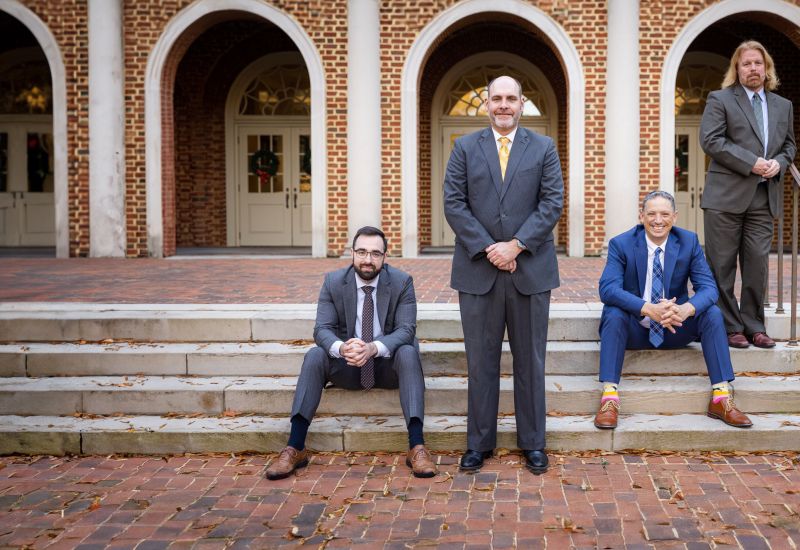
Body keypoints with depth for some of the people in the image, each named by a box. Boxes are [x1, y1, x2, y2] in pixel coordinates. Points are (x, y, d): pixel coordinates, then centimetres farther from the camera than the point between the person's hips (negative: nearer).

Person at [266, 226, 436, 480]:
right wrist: (341, 348, -37)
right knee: (314, 356, -27)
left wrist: (374, 348, -39)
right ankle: (294, 449, -30)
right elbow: (322, 329, -12)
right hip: (347, 365, 1)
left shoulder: (402, 282, -9)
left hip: (388, 363, -1)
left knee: (408, 353, -33)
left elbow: (406, 330, -17)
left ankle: (417, 447, -39)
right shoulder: (333, 282, -5)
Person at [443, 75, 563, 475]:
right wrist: (487, 249, -11)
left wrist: (516, 245, -12)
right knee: (481, 361, 6)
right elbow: (453, 204, -1)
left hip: (530, 268, 0)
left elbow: (552, 202, -1)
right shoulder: (465, 148, 7)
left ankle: (533, 443, 17)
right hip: (478, 269, 0)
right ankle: (479, 443, 15)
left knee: (530, 360, 7)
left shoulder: (543, 148, 7)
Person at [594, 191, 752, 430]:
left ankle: (721, 398, -21)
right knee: (614, 313, -32)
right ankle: (609, 398, -35)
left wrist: (685, 309, -35)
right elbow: (608, 288, -24)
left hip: (675, 329, 2)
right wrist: (649, 309, -40)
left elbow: (708, 287, -11)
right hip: (635, 329, -2)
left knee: (712, 313, -22)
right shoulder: (621, 244, -11)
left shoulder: (689, 242, -4)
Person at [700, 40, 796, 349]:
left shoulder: (783, 106, 17)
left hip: (764, 199, 4)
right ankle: (729, 328, 7)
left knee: (757, 265, 5)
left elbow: (789, 144, 23)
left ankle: (754, 327, 14)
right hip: (726, 196, -4)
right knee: (722, 266, -1)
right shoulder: (720, 100, 1)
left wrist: (779, 162, -1)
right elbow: (710, 140, -10)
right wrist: (751, 163, -16)